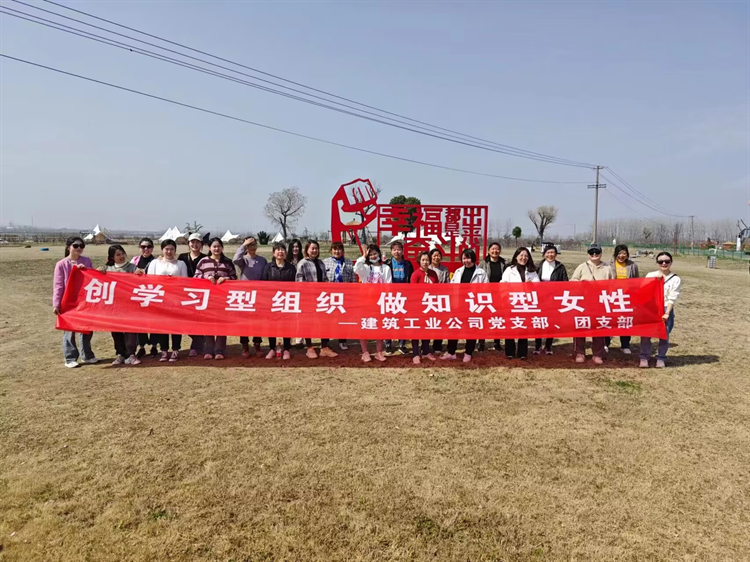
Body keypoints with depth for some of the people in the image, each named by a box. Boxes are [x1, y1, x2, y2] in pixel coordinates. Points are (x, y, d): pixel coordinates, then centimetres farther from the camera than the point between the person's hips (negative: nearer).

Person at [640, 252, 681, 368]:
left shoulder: (675, 279, 2)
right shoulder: (650, 275, 8)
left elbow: (672, 298, -5)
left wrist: (667, 313, -14)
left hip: (665, 310, -1)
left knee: (664, 335, 4)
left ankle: (661, 358, 18)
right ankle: (644, 357, 12)